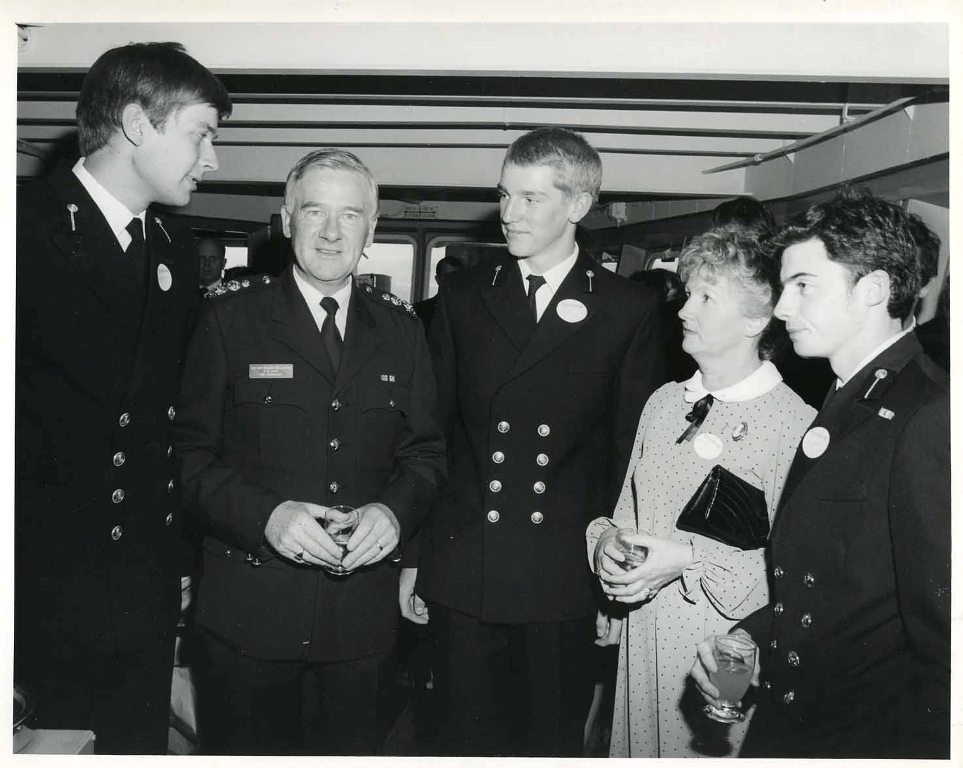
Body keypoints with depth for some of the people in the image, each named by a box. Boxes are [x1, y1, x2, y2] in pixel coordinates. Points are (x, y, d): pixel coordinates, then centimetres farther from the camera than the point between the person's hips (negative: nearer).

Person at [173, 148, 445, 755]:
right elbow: (191, 453, -4)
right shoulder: (230, 320, -1)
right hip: (248, 608, -2)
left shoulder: (402, 331, 7)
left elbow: (426, 453, 8)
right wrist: (264, 515, -19)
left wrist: (395, 511, -12)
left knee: (351, 749, 17)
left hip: (364, 608, 3)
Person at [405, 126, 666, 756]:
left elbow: (632, 452, 1)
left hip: (564, 583, -1)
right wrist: (412, 556, 5)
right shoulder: (464, 296, 5)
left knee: (554, 743, 13)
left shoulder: (630, 312, -1)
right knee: (468, 743, 14)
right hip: (461, 573, 2)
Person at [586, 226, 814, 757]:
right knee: (636, 744, 17)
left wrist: (691, 559, -21)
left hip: (722, 651, -5)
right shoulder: (664, 402, 7)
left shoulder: (795, 423, -13)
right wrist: (606, 540, -6)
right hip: (641, 638, 6)